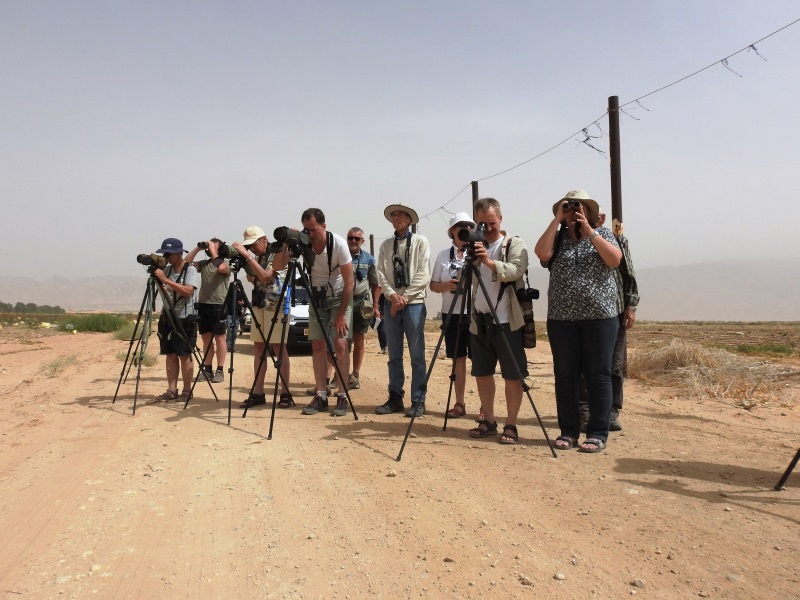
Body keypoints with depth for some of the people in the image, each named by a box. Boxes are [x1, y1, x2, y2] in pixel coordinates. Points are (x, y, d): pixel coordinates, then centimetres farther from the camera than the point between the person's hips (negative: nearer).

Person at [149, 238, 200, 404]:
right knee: (170, 354, 6)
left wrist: (166, 280, -27)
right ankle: (171, 391, 10)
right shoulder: (166, 269, 11)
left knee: (184, 355, -3)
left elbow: (188, 291, -23)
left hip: (185, 319, -6)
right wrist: (159, 281, -5)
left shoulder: (190, 269, -9)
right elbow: (164, 290, 14)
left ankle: (187, 391, 5)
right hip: (168, 317, 7)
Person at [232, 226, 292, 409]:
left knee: (278, 349, -7)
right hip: (258, 304, 7)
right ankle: (257, 393, 7)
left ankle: (285, 394, -2)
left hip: (276, 305, -7)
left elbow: (265, 276, -21)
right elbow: (253, 279, 19)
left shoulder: (279, 253, -9)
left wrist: (247, 256, -22)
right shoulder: (257, 257, 14)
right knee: (258, 349, 4)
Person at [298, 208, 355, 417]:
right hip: (316, 297, 4)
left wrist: (341, 314, -22)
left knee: (340, 343, -13)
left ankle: (342, 397, -6)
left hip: (339, 297, -4)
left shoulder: (338, 244, -23)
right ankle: (321, 396, 6)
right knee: (317, 345, 0)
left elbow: (349, 282, -20)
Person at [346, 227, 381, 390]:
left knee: (358, 339, 5)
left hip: (361, 302, 1)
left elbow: (375, 284, 8)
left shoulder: (369, 259, 6)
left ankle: (355, 375, 11)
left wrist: (375, 305, 3)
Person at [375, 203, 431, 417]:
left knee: (417, 355, -1)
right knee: (394, 355, 9)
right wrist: (393, 295, -11)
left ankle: (418, 401, 5)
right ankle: (395, 398, 17)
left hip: (414, 304, -4)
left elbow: (423, 275, -7)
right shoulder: (385, 245, 12)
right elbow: (381, 274, 5)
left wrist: (404, 297, -12)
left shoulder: (420, 241, 1)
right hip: (391, 304, 4)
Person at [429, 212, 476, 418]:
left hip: (475, 312, -3)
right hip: (452, 313, 3)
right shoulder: (443, 255, 10)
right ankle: (459, 403, 16)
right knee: (458, 358, 9)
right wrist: (447, 285, -9)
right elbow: (433, 285, 11)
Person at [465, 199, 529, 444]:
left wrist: (489, 261, -34)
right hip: (479, 321, 6)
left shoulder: (515, 244, -2)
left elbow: (516, 271, -22)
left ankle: (511, 425, 7)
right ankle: (488, 420, 23)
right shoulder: (475, 246, 14)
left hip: (507, 321, -5)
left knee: (512, 375, -2)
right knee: (482, 373, 10)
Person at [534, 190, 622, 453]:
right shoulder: (557, 237, 11)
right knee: (565, 375, 4)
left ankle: (598, 434, 8)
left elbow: (615, 259, -10)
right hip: (562, 318, 2)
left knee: (598, 375, 0)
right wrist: (557, 220, -6)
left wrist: (588, 231, -11)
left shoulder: (603, 234, 8)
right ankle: (568, 431, 14)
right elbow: (542, 253, -10)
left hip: (600, 316, -2)